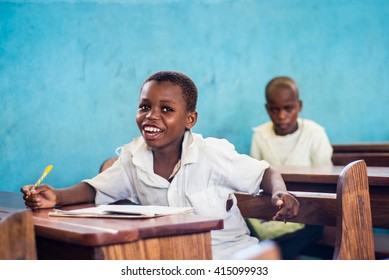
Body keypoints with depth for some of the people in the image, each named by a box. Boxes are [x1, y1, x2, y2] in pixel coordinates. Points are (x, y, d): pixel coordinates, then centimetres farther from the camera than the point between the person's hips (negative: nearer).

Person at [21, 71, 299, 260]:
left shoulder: (212, 153, -18)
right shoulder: (133, 157, -5)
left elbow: (264, 172, -8)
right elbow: (96, 189, 4)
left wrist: (279, 193, -30)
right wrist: (57, 196, -16)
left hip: (229, 255, -2)